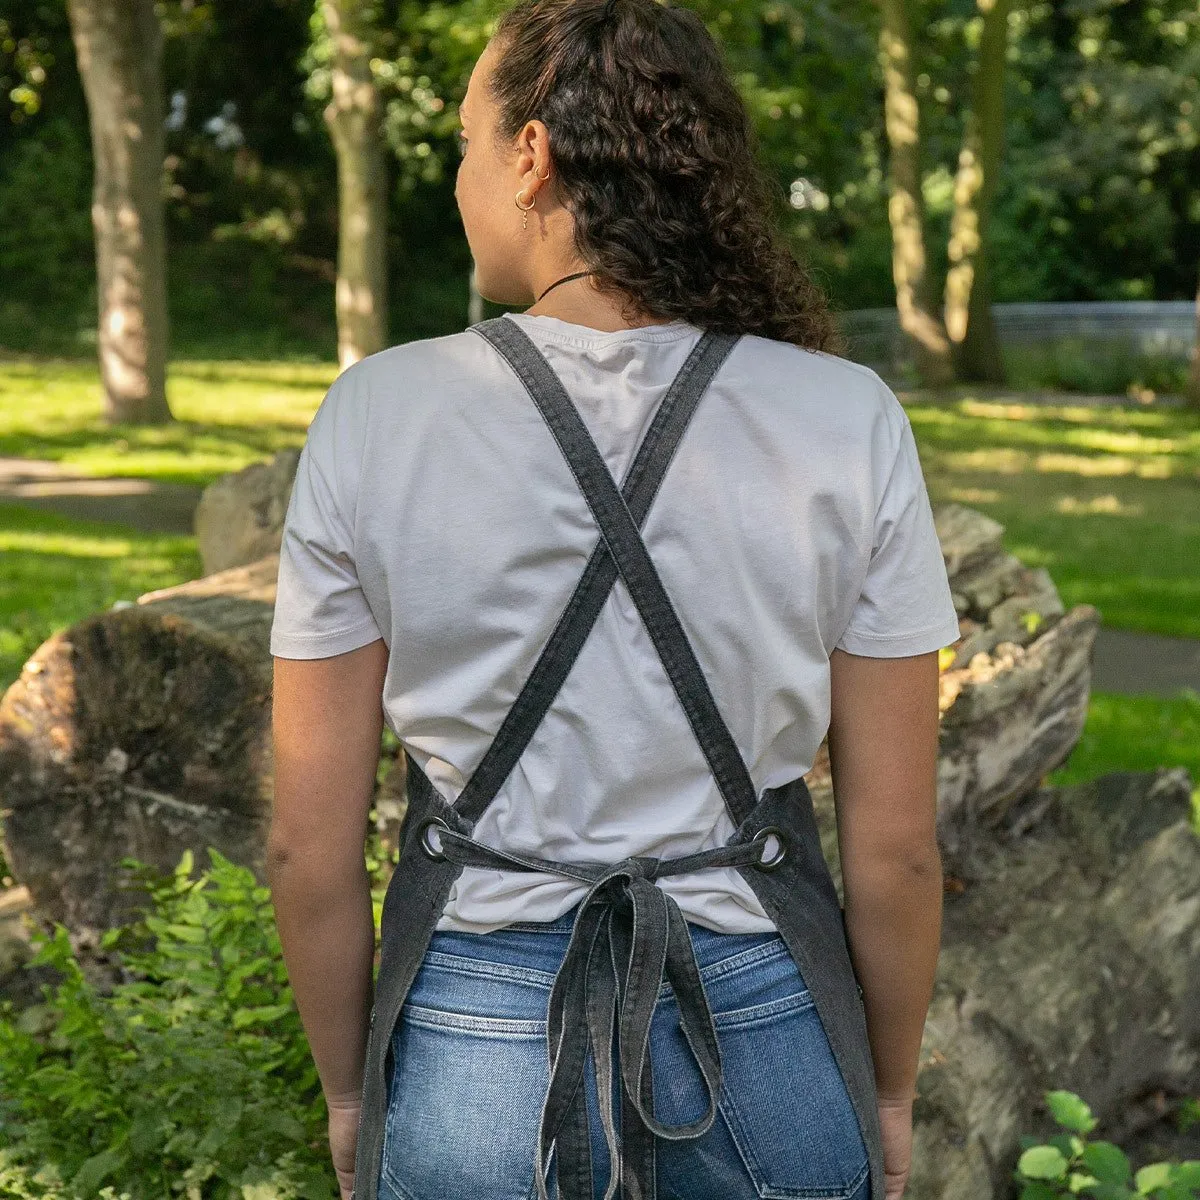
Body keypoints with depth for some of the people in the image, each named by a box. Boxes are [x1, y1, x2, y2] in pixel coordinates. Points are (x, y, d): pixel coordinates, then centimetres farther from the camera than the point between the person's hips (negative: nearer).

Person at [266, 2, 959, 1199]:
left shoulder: (374, 419, -12)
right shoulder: (847, 423, -11)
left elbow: (309, 841, -7)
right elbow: (895, 842, -7)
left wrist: (348, 1088, 9)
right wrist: (889, 1091, 9)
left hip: (473, 1056, 0)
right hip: (761, 1045, 1)